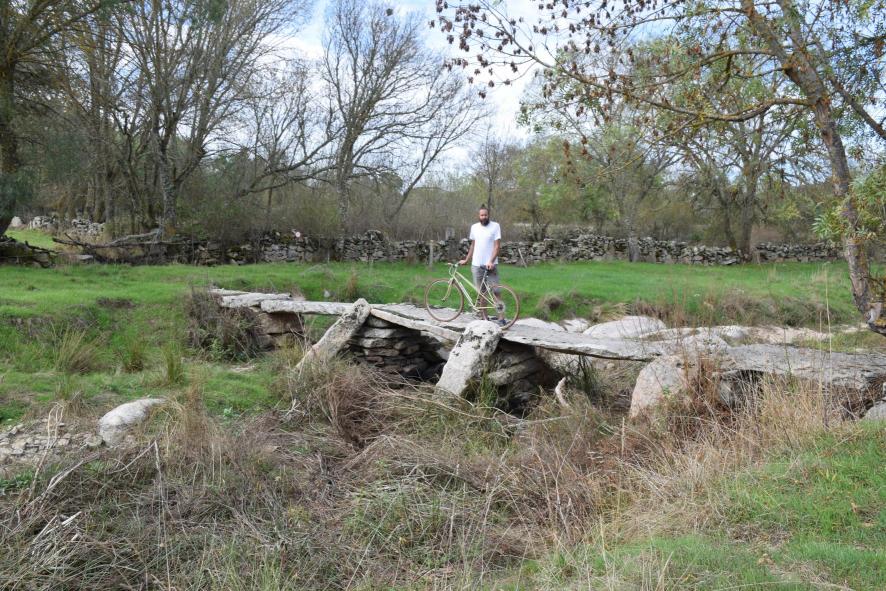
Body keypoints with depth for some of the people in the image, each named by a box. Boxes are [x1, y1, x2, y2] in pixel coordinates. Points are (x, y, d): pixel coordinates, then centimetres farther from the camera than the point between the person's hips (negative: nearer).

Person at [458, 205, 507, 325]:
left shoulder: (495, 226, -4)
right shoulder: (474, 227, 9)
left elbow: (497, 246, -9)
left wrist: (491, 261, -20)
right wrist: (466, 260, 17)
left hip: (490, 265, -4)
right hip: (476, 265, 4)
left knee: (495, 292, -9)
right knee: (481, 292, 9)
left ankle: (501, 318, -9)